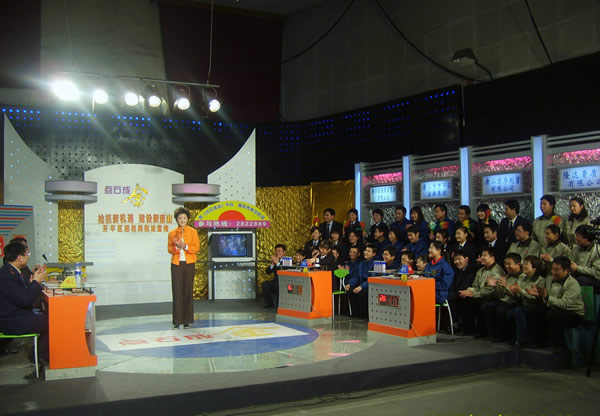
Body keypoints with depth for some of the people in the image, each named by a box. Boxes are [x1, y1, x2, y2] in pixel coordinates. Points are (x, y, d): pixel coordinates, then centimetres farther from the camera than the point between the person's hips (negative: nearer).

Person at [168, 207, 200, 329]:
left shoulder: (193, 232, 5)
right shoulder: (172, 233, 9)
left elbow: (197, 248, 0)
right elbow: (170, 249, 8)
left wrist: (185, 246, -15)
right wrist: (176, 247, -12)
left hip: (189, 264, -1)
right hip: (176, 264, 1)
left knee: (188, 291, 0)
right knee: (177, 291, -3)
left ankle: (187, 320, 7)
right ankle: (177, 321, 1)